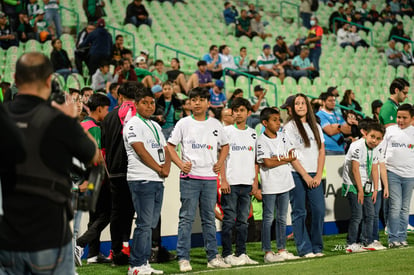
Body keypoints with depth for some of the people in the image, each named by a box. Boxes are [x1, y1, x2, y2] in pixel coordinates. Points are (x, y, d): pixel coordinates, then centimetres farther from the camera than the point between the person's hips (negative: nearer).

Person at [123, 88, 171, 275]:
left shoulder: (155, 126, 20)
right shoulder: (133, 124, -6)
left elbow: (165, 149, 19)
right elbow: (141, 151, -15)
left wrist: (167, 166, -2)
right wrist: (160, 169, -10)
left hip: (158, 181, 9)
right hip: (142, 180, -8)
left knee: (152, 223, 9)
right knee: (144, 223, -10)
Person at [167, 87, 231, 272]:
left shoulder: (215, 124, 10)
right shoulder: (184, 124, 1)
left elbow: (224, 145, 22)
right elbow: (170, 146, 3)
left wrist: (220, 163, 7)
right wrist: (180, 164, -10)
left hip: (210, 178, 3)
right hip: (189, 177, -3)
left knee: (209, 218, 9)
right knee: (186, 218, -3)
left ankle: (213, 257, 15)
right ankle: (183, 258, -1)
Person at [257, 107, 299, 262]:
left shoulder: (283, 137, 11)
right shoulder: (261, 140, -8)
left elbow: (293, 156, 6)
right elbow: (267, 163, -17)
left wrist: (278, 158, -11)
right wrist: (285, 159, -7)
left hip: (284, 183, 6)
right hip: (270, 186, -6)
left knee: (282, 218, 10)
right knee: (268, 219, -1)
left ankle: (281, 250, 17)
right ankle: (267, 253, 2)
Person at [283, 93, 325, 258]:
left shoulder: (315, 127, 15)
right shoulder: (289, 127, -1)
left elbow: (321, 151, 12)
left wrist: (318, 175, 0)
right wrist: (305, 176, -11)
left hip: (314, 175, 4)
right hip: (297, 175, -4)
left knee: (319, 210, -2)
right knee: (299, 212, -3)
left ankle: (317, 248, 9)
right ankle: (305, 249, 1)